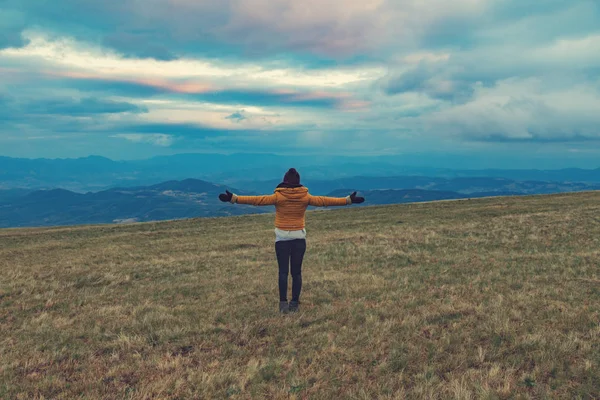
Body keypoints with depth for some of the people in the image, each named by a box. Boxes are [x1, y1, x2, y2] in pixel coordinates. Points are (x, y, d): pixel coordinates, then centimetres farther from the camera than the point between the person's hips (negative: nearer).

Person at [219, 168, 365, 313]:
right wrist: (348, 200, 7)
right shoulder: (305, 197, -3)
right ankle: (295, 303, 8)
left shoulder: (278, 196, -8)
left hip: (282, 238, -1)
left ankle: (283, 303, -5)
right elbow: (324, 201, 0)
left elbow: (257, 200, -12)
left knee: (283, 271, 2)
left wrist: (234, 198, -10)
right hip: (299, 238, 2)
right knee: (296, 272, 6)